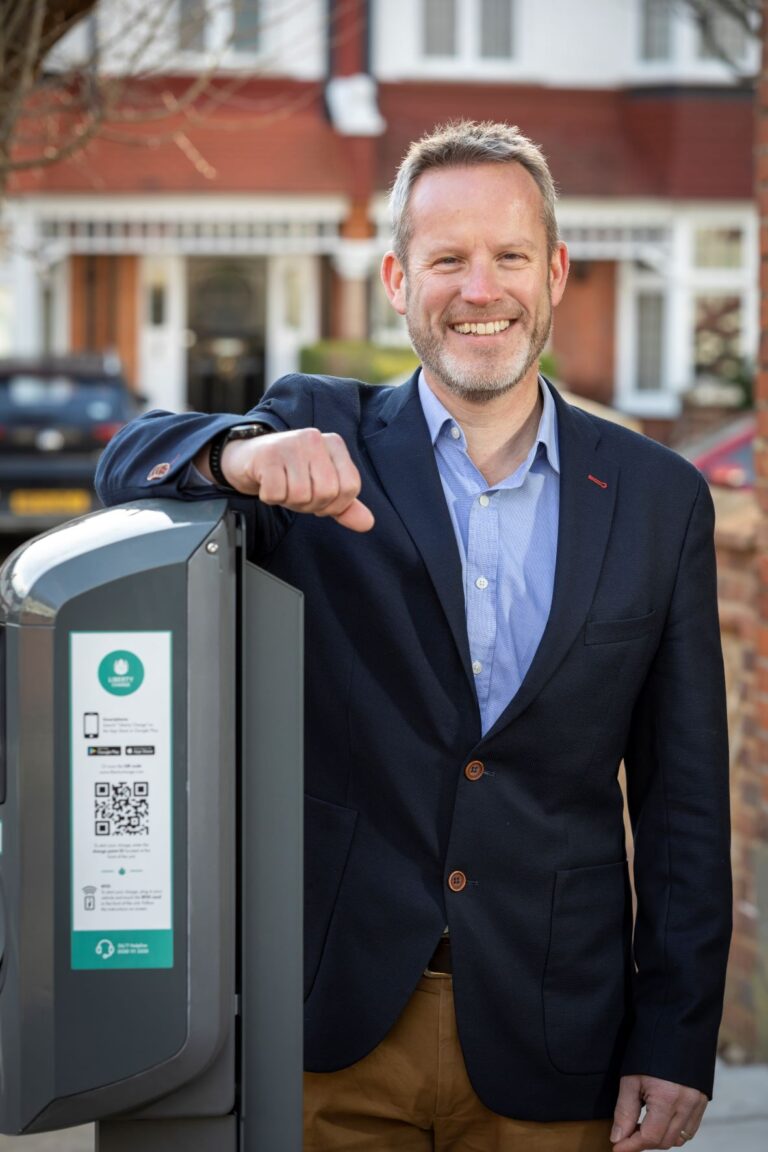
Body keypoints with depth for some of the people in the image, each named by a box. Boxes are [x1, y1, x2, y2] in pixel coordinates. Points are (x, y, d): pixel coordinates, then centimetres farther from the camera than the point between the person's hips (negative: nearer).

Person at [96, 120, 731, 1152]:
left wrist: (675, 1044, 1)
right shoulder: (323, 441, 3)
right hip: (332, 1029, -1)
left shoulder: (660, 498, 4)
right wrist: (243, 453, -34)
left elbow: (684, 797, 5)